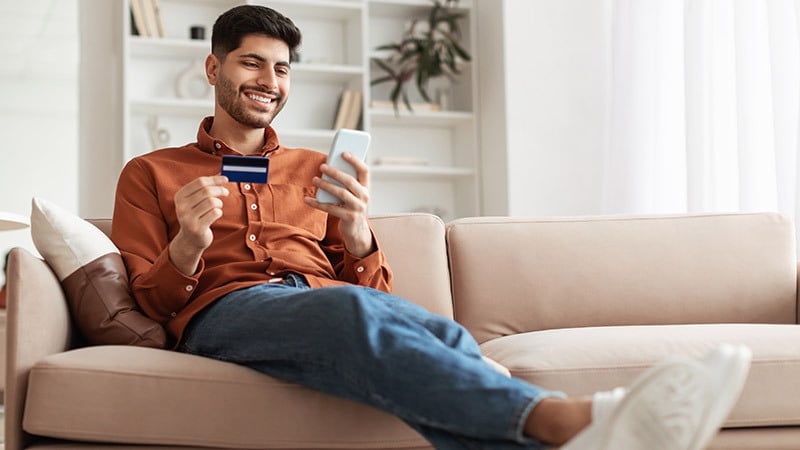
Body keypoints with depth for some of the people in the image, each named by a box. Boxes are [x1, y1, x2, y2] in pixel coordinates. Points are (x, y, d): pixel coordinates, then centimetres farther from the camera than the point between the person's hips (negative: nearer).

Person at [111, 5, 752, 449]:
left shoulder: (313, 171, 27)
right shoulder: (150, 175, 22)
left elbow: (376, 290, 18)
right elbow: (147, 302, 11)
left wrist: (356, 229, -5)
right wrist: (189, 244, -11)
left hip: (332, 297, 4)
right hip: (226, 310, -3)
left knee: (445, 338, -34)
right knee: (348, 310, -40)